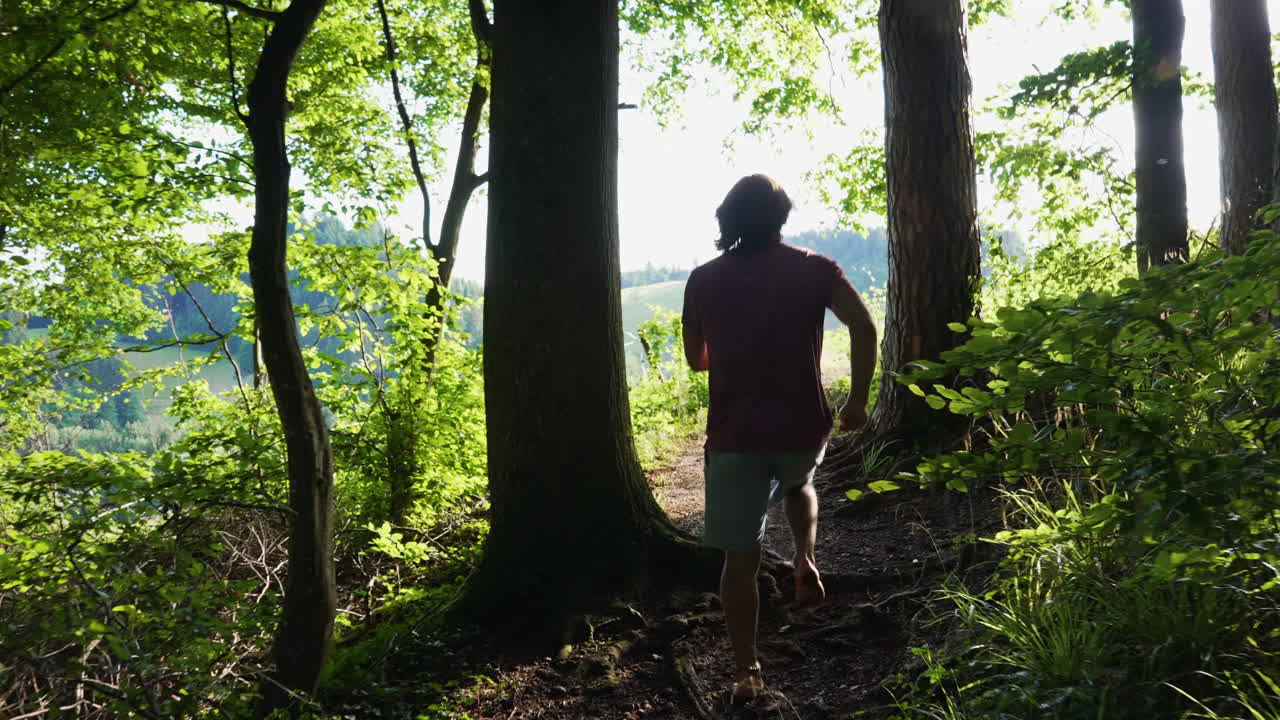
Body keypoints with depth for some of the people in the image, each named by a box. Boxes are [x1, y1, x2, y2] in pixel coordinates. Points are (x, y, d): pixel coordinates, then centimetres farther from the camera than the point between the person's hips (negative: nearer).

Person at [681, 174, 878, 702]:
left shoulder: (704, 280, 3)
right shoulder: (813, 269, 0)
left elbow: (696, 359, 12)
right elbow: (864, 328, -12)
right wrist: (858, 401, -3)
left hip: (734, 435, 0)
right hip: (803, 428, 1)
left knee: (740, 556, 6)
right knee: (799, 484, 36)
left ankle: (746, 672, 7)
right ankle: (805, 562, 14)